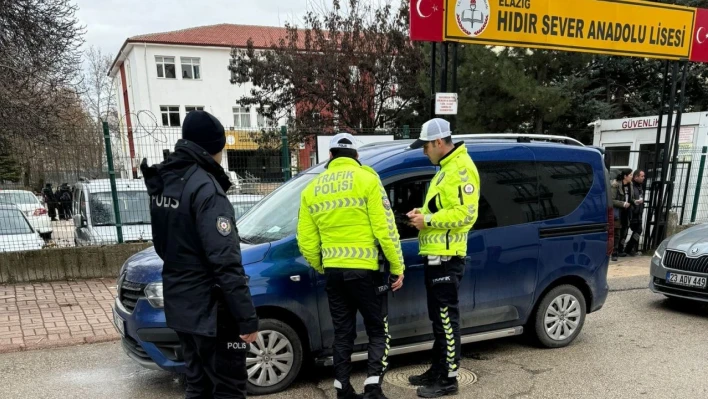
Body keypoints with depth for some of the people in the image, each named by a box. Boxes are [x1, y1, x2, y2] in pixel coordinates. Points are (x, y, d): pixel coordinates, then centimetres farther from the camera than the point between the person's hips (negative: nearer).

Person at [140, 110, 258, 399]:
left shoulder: (163, 182, 7)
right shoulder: (205, 188, -21)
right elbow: (225, 262, -26)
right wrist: (247, 317, -23)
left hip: (180, 305, 9)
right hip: (211, 309, -9)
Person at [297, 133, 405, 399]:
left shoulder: (312, 189, 8)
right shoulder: (366, 179, -5)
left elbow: (306, 242, 8)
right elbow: (385, 228, -10)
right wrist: (398, 268, -2)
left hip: (333, 272, 4)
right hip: (365, 270, -4)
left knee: (342, 333, 17)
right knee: (378, 331, 12)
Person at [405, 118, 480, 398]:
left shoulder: (460, 168, -14)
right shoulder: (447, 168, 19)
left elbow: (465, 213, -22)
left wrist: (427, 221, -17)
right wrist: (423, 213, 9)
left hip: (446, 257, -11)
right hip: (436, 255, 11)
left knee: (446, 318, -2)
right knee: (438, 318, 17)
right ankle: (438, 370, 28)